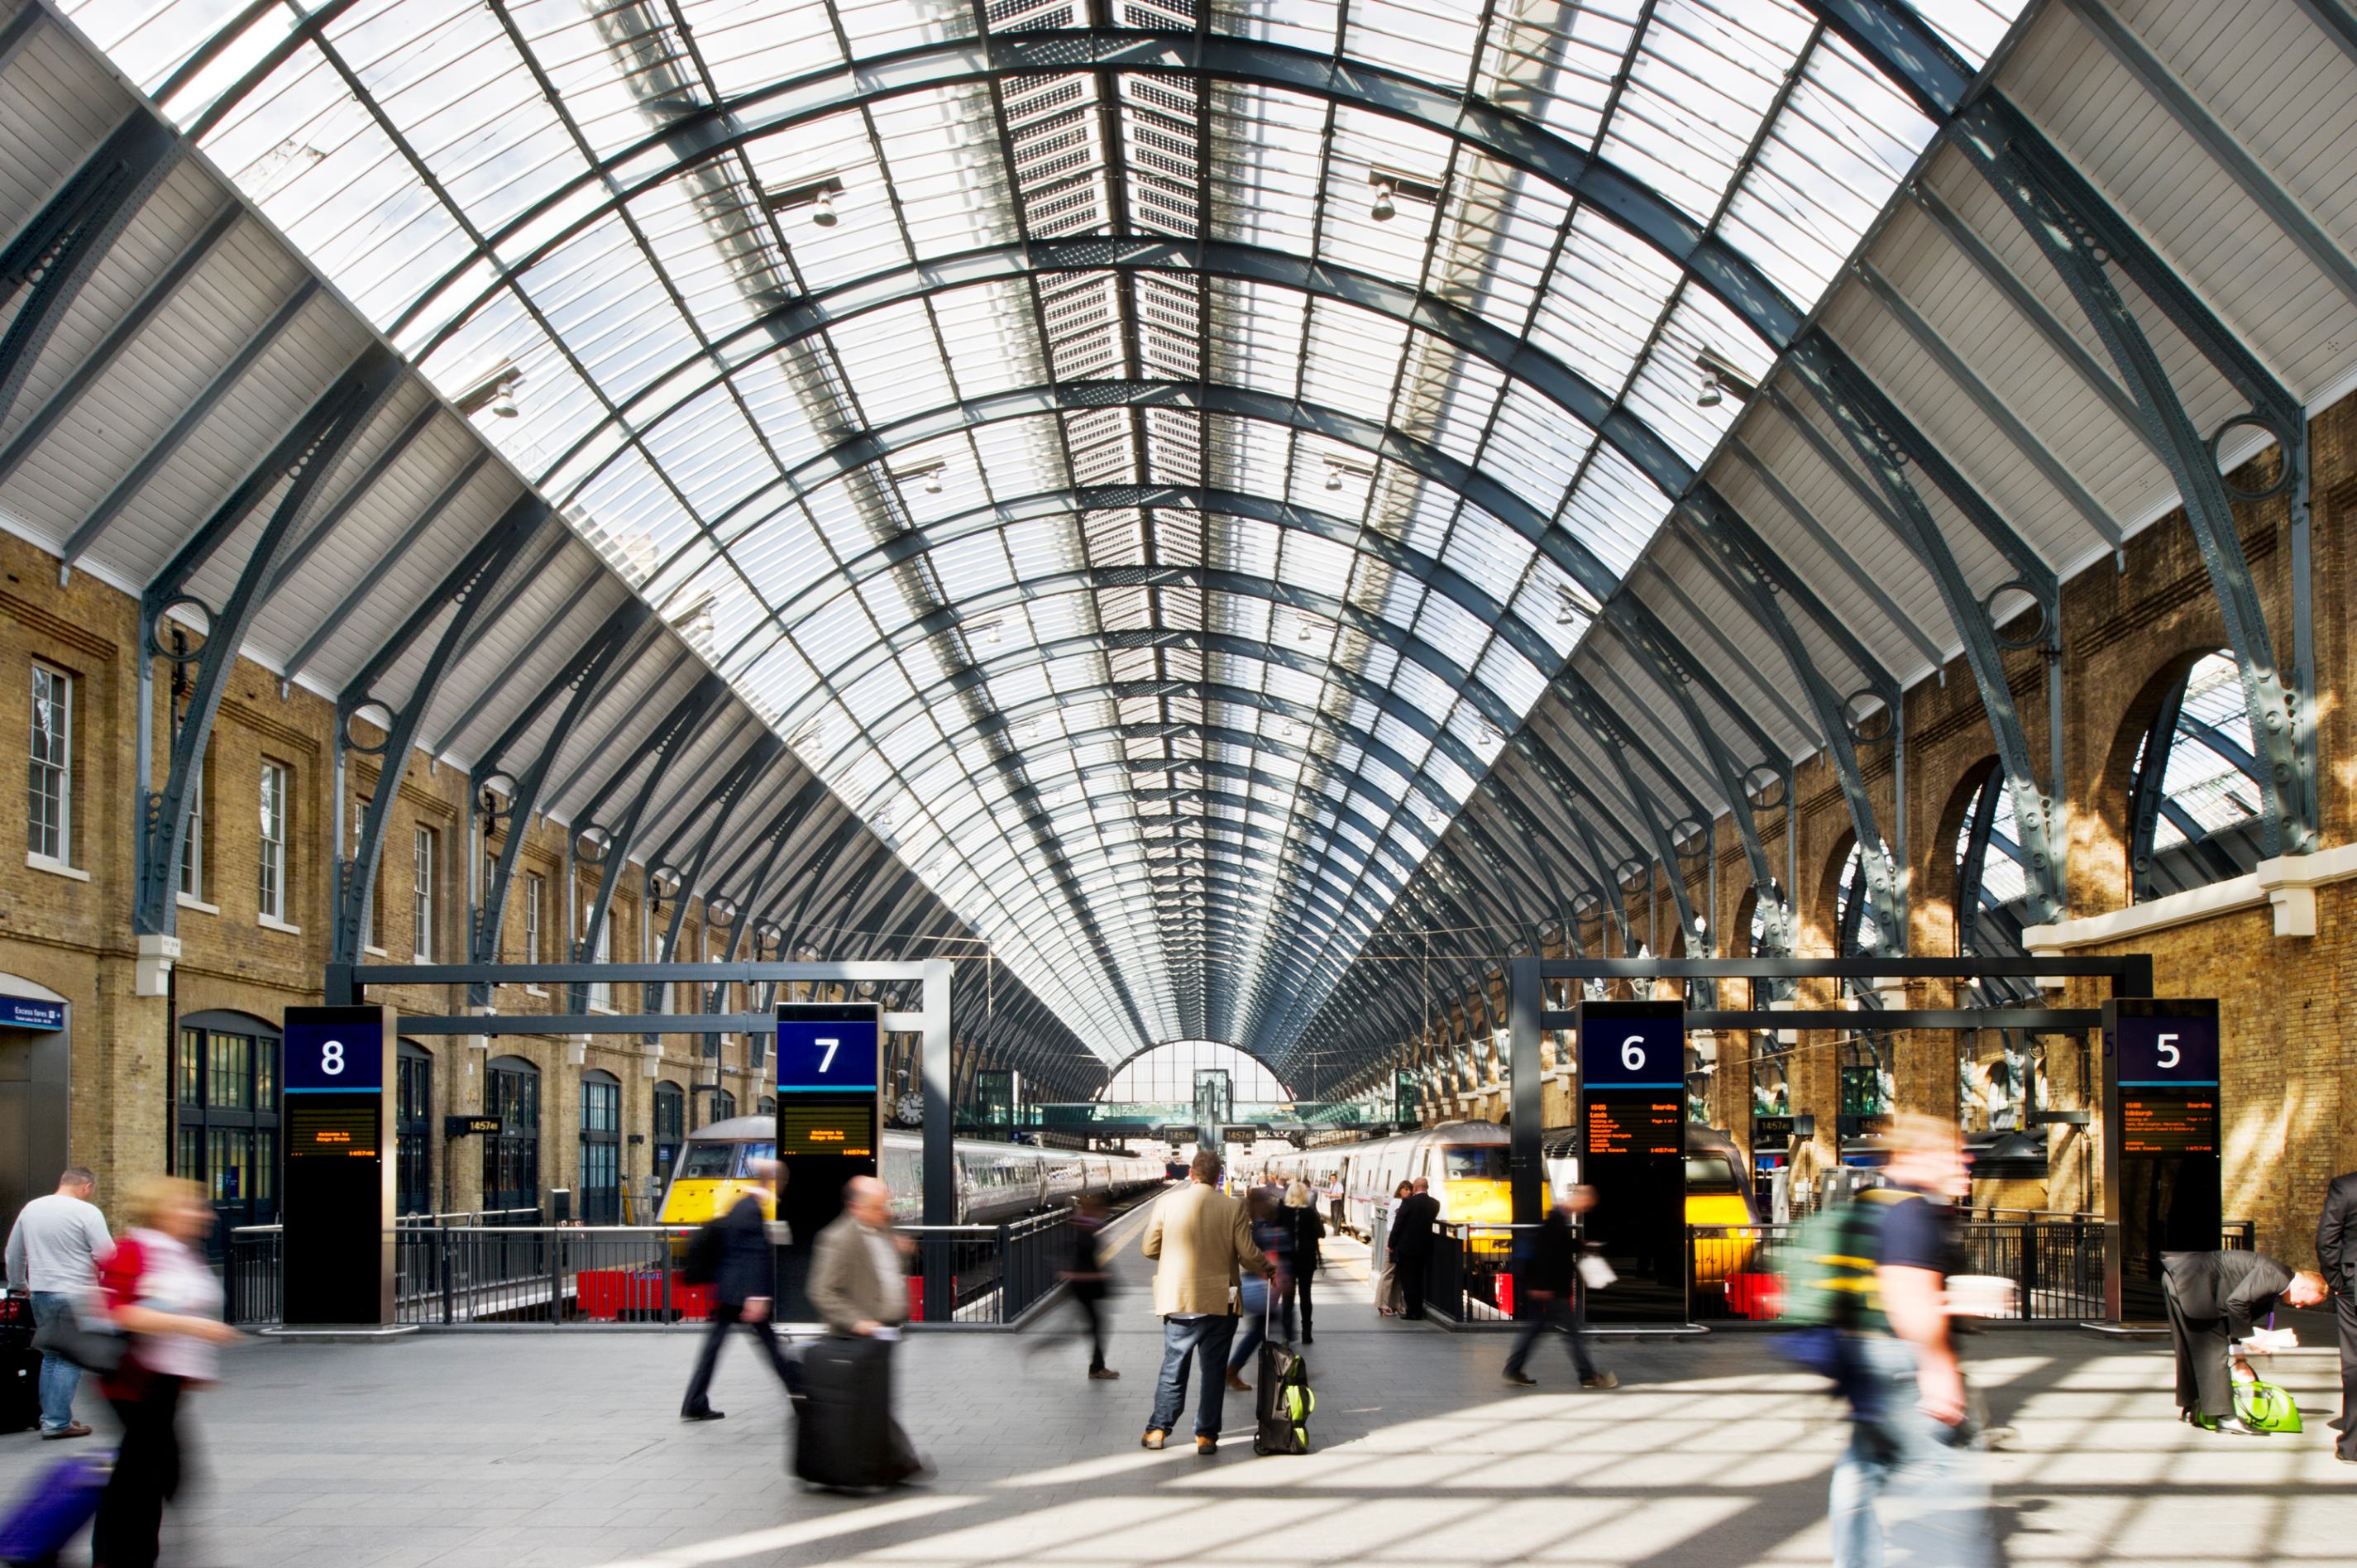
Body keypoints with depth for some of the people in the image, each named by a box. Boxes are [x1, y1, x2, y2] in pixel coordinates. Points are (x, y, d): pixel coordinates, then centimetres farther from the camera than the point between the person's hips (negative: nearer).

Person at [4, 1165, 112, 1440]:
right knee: (70, 1360, -1)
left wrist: (18, 1285, 34)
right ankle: (57, 1422, -4)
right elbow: (107, 1256, -14)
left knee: (51, 1356, 17)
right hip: (77, 1295, -6)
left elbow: (14, 1253, 21)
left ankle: (50, 1417, 18)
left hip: (41, 1294, 6)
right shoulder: (87, 1213, -10)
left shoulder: (30, 1209, 11)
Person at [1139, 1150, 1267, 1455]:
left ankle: (1157, 1429, 16)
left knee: (1173, 1367, 14)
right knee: (1214, 1370, 8)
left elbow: (1148, 1248, 1)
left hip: (1178, 1301, 1)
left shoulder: (1167, 1202, -6)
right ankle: (1206, 1435, 9)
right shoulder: (1232, 1208, -9)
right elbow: (1248, 1255, -8)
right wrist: (1265, 1271, 13)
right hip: (1219, 1301, -1)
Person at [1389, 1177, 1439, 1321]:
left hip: (1406, 1247, -5)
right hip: (1424, 1248, 5)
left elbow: (1398, 1224, -12)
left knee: (1407, 1281, 1)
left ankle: (1411, 1311, 0)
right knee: (1418, 1280, 14)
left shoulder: (1408, 1202, -15)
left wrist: (1392, 1244, -3)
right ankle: (1418, 1311, 17)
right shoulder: (1435, 1204, -1)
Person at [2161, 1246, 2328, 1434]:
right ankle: (2225, 1417, -8)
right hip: (2191, 1280, -10)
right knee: (2213, 1348, -9)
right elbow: (2236, 1301, -22)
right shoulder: (2275, 1276, -15)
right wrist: (2248, 1337, -9)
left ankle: (2190, 1407, 34)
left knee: (2191, 1347, 21)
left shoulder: (2274, 1285, 17)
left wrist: (2238, 1358, 18)